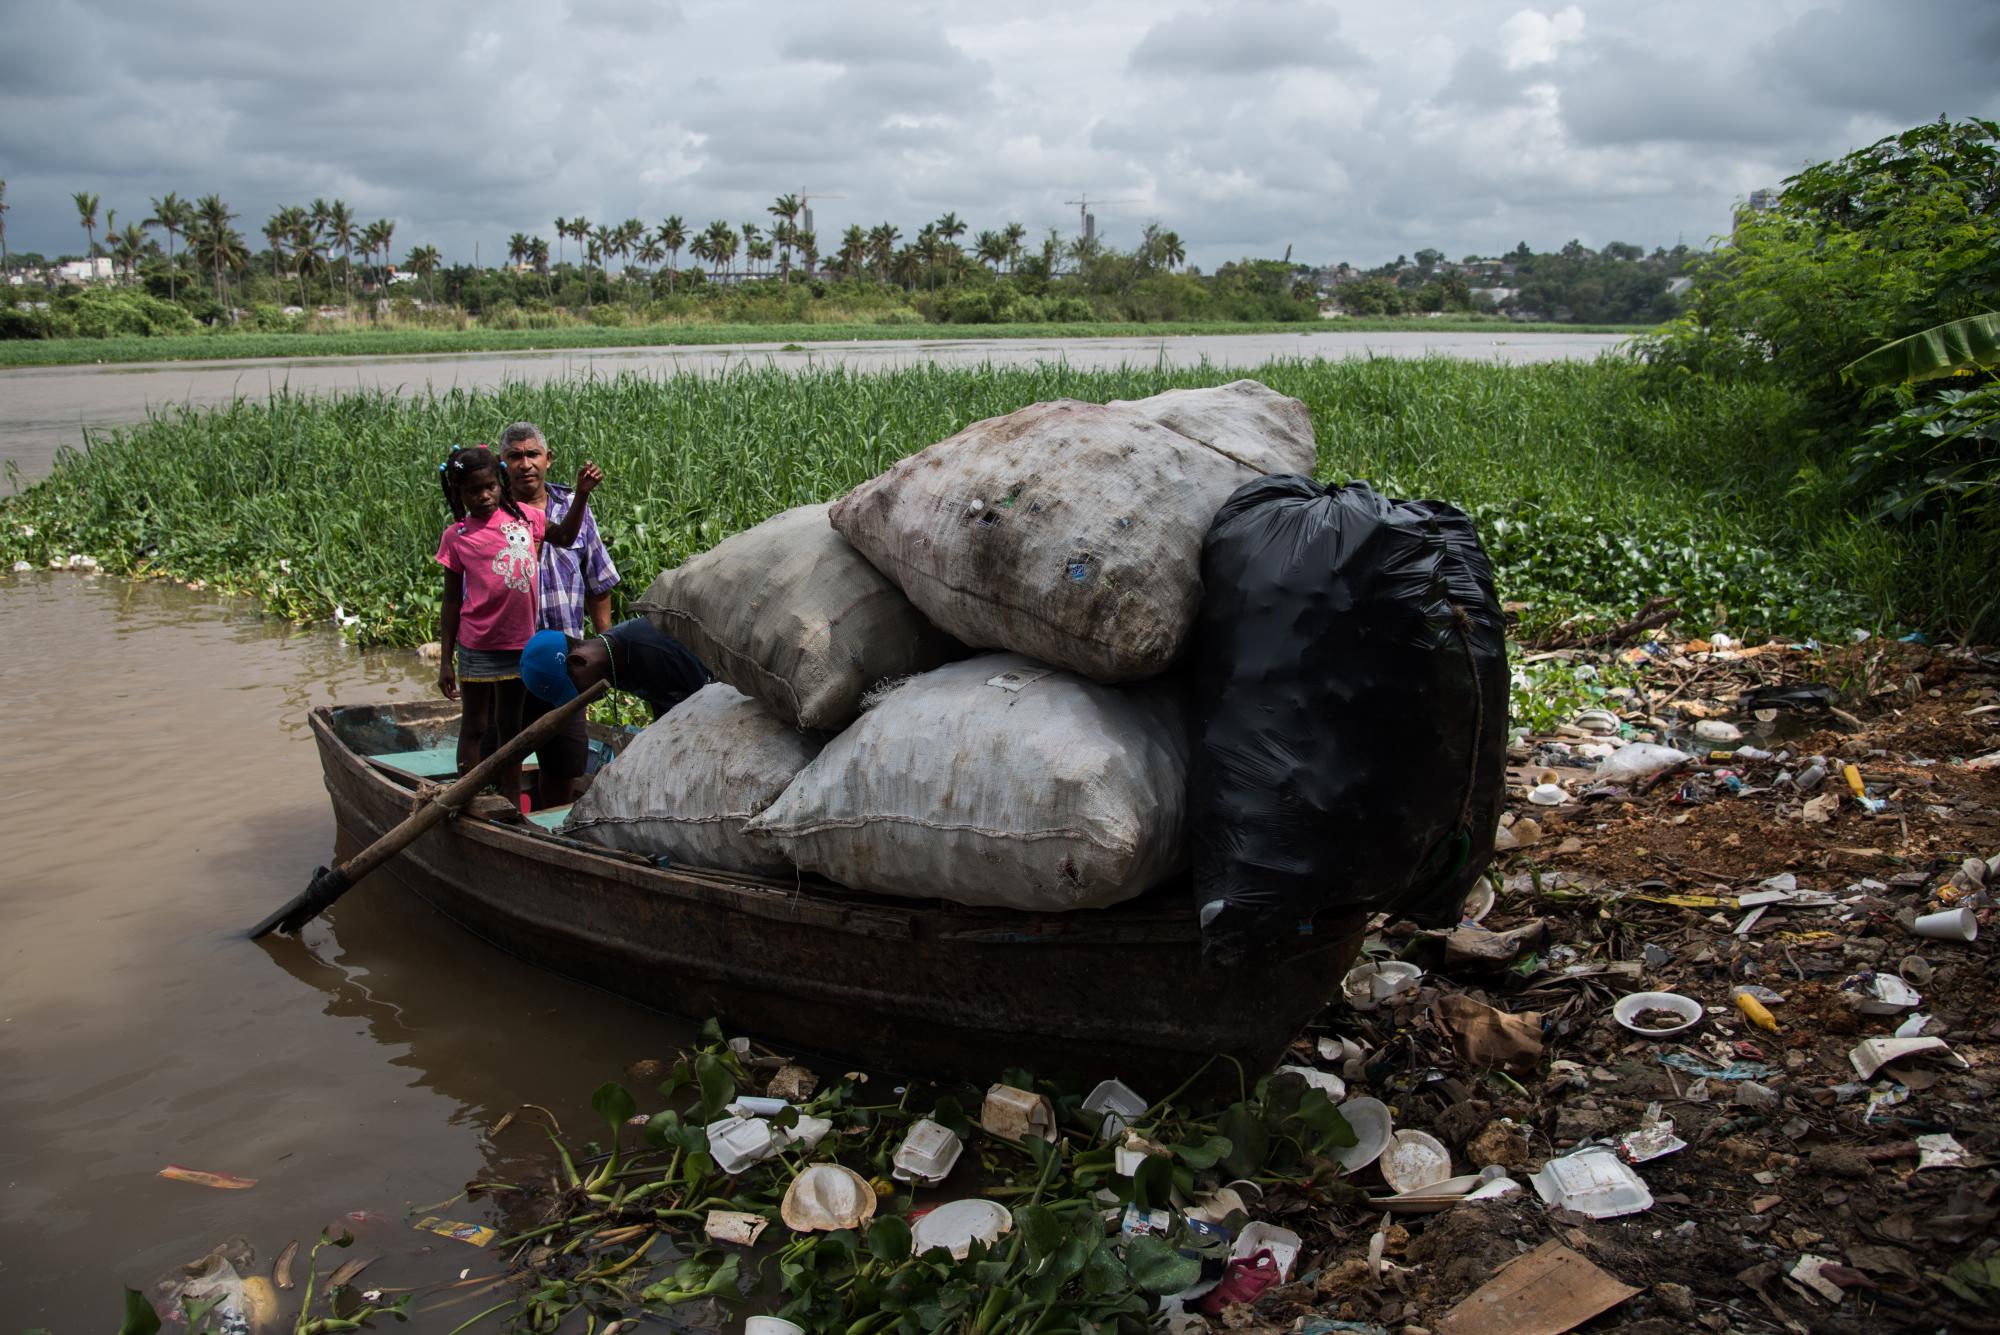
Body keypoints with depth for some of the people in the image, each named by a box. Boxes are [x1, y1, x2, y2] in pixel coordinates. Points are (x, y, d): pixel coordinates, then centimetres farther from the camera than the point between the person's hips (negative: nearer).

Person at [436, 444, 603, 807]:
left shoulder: (523, 517, 1)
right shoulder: (456, 536, -6)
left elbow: (565, 537, 18)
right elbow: (452, 603, -3)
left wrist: (582, 494, 3)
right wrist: (445, 662, -2)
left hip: (519, 644, 3)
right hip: (477, 648, -3)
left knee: (509, 726, 16)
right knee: (474, 728, 7)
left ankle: (511, 806, 26)